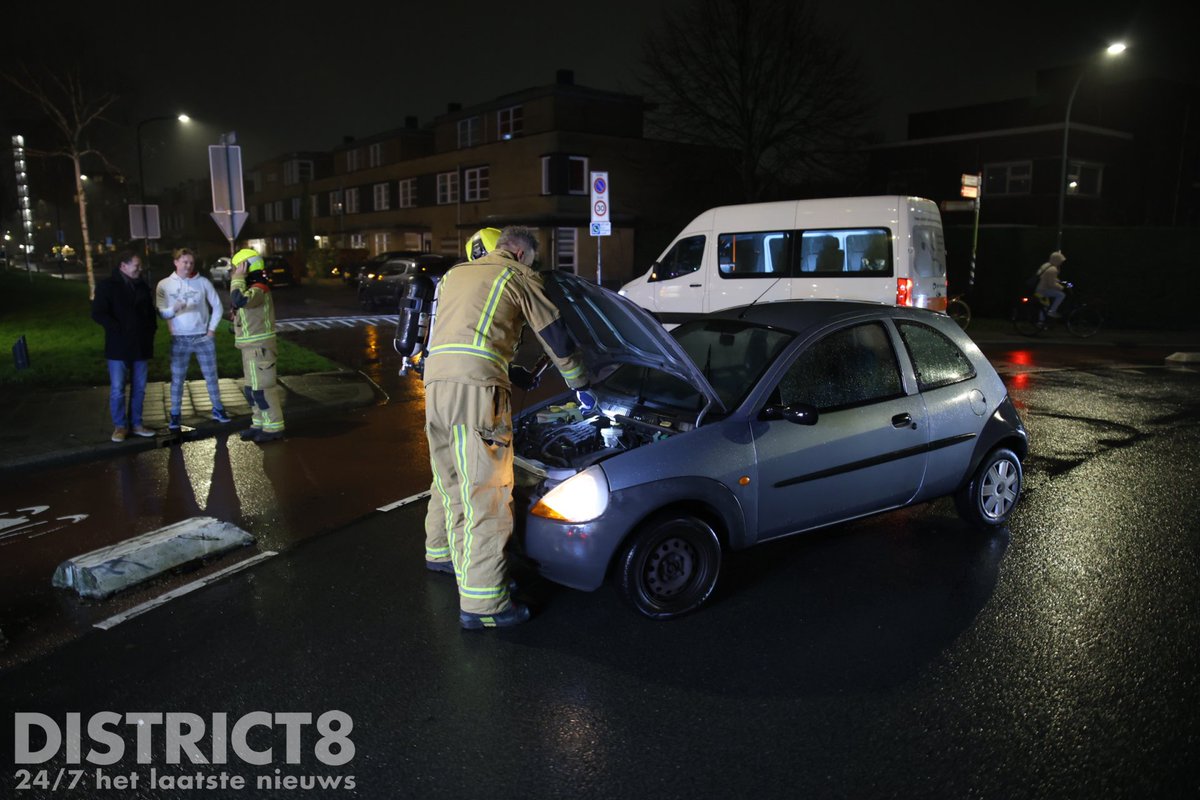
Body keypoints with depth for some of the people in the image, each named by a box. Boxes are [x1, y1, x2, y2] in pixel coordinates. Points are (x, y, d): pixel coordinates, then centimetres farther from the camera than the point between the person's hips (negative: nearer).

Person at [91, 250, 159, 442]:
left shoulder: (143, 286, 11)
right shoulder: (107, 286, -4)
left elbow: (151, 312, 20)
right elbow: (98, 313, -11)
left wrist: (149, 331, 7)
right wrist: (119, 330, -16)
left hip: (141, 347, 5)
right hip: (118, 348, -5)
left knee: (139, 389, 9)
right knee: (117, 390, -1)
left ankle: (135, 424, 19)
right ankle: (120, 426, 11)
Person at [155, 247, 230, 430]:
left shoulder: (202, 282, -1)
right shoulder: (164, 284, -1)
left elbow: (217, 307, 4)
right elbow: (161, 313, -6)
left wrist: (212, 329, -3)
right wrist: (173, 309, -27)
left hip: (203, 337, 0)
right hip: (179, 339, 0)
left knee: (211, 376, 9)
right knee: (177, 379, 5)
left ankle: (218, 409, 23)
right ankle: (175, 415, 15)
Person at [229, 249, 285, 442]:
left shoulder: (258, 290, -18)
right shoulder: (253, 289, 15)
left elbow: (239, 300, -37)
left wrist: (238, 278, -27)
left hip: (259, 347, -10)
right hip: (251, 347, 10)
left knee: (262, 388, -6)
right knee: (251, 388, 15)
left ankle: (274, 427, 1)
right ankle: (260, 424, 23)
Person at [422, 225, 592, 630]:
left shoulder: (454, 275, 30)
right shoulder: (518, 277, 10)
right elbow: (556, 337, 13)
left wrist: (510, 372, 43)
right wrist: (580, 386, 27)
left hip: (435, 384, 8)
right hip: (476, 389, -7)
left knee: (449, 479, 26)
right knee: (486, 494, -5)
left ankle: (441, 552, 45)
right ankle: (482, 604, -4)